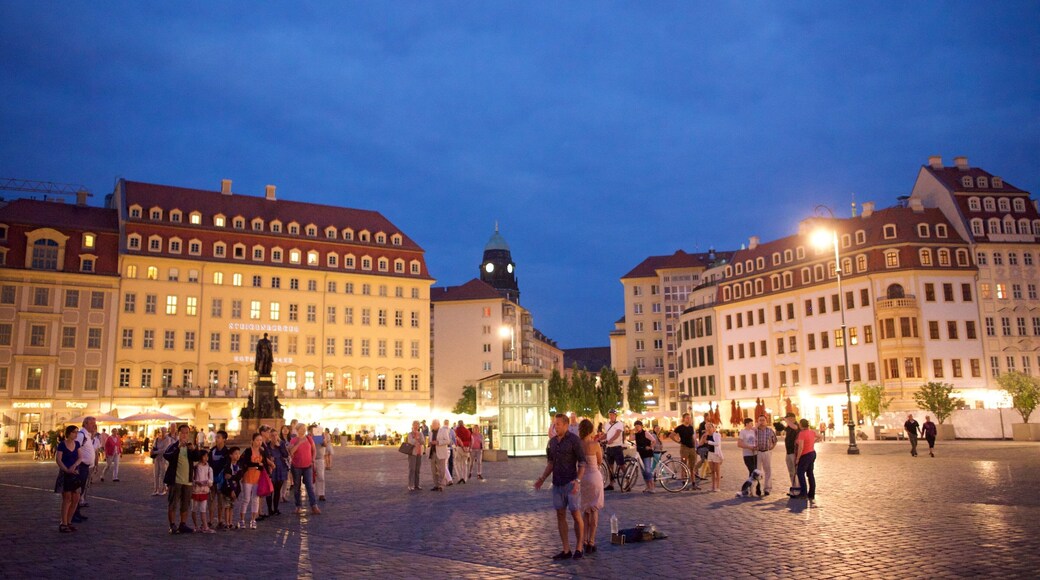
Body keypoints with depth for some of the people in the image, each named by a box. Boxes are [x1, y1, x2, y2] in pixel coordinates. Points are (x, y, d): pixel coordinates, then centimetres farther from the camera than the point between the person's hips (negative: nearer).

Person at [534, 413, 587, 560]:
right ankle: (566, 551, 11)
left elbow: (582, 462, -12)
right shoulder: (552, 441, 8)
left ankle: (579, 549, 11)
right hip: (557, 484, 7)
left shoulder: (574, 440, -12)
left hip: (571, 482, -7)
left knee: (576, 515, -3)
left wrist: (578, 481, -26)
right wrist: (542, 479, 3)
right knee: (560, 515, 5)